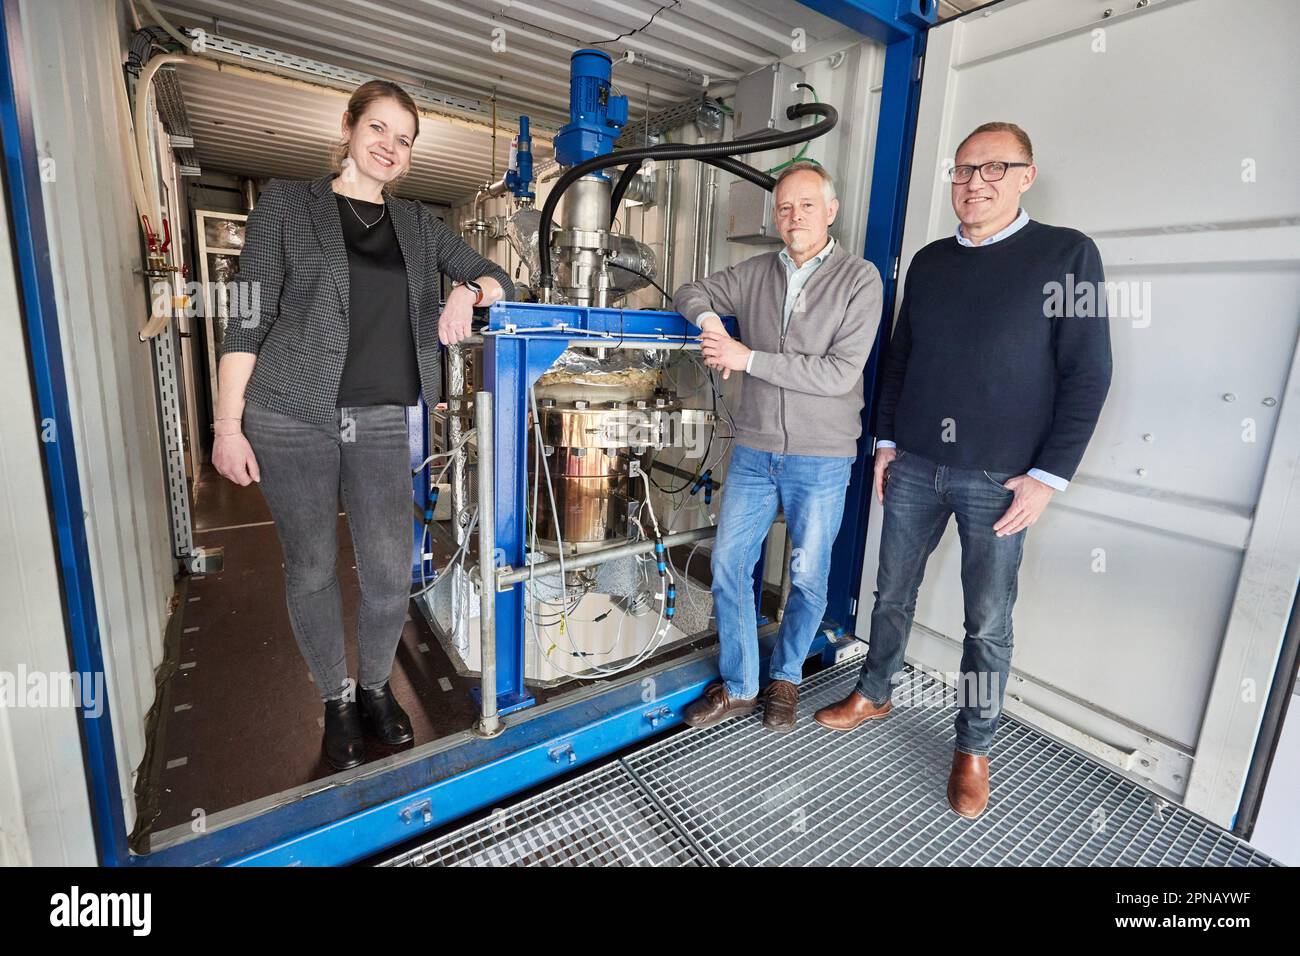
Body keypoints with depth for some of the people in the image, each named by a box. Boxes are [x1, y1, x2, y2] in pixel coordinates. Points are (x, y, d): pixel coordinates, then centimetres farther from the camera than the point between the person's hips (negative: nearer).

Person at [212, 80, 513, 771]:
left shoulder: (417, 223, 15)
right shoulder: (287, 204, 7)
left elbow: (497, 279, 18)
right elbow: (249, 318, 1)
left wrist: (468, 292, -6)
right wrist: (227, 425, -4)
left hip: (381, 421, 2)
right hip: (292, 419, -1)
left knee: (390, 573, 0)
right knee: (312, 569, 6)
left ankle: (376, 687, 27)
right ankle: (336, 698, 29)